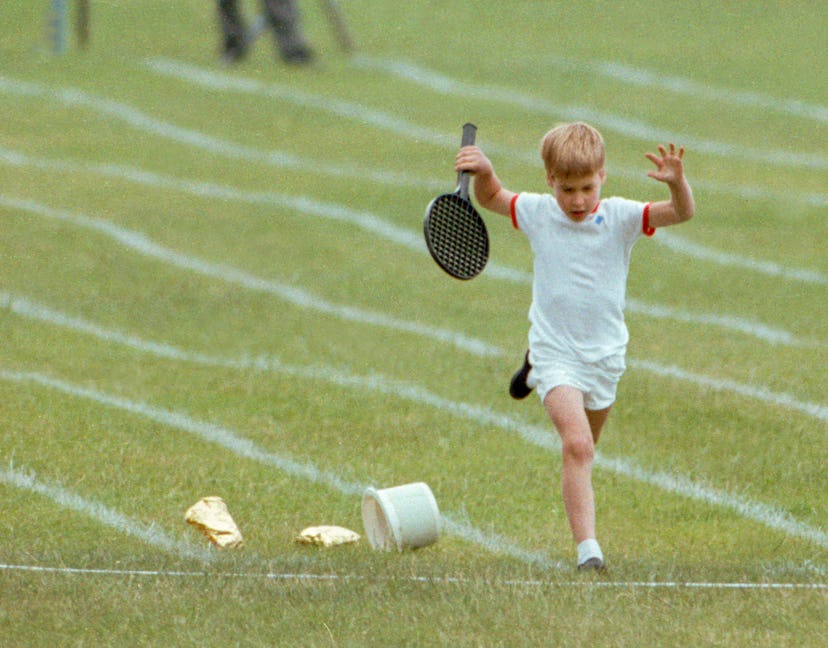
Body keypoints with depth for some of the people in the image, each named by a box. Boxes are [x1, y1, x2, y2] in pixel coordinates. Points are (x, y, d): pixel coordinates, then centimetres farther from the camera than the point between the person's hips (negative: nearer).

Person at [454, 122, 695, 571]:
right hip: (555, 349, -2)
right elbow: (490, 198, 13)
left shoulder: (619, 217, -10)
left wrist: (676, 183, -41)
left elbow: (682, 213, -20)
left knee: (583, 446, 25)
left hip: (604, 353, 2)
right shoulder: (538, 213, -5)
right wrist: (484, 172, -9)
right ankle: (587, 547, -26)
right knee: (577, 445, -22)